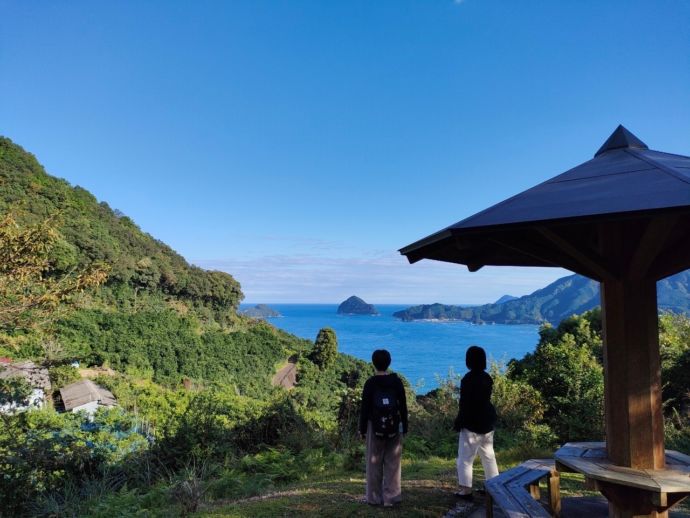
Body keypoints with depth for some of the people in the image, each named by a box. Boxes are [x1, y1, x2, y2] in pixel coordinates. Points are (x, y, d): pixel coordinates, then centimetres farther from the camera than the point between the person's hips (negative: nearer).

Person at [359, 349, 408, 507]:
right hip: (395, 429, 1)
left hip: (375, 428, -1)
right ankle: (390, 497, 10)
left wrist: (362, 429, 4)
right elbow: (403, 406, 2)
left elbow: (364, 408, -5)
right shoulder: (396, 381, -2)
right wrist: (404, 427, 10)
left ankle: (374, 497, 15)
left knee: (374, 463, 9)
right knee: (392, 463, 8)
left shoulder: (370, 383, -7)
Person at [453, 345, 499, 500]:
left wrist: (458, 423, -9)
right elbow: (484, 399, 9)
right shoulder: (487, 378, 3)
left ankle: (466, 490, 3)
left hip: (472, 423, -8)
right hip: (487, 421, 8)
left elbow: (465, 404, -19)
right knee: (488, 455, 18)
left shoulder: (468, 379, -20)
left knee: (466, 458, 1)